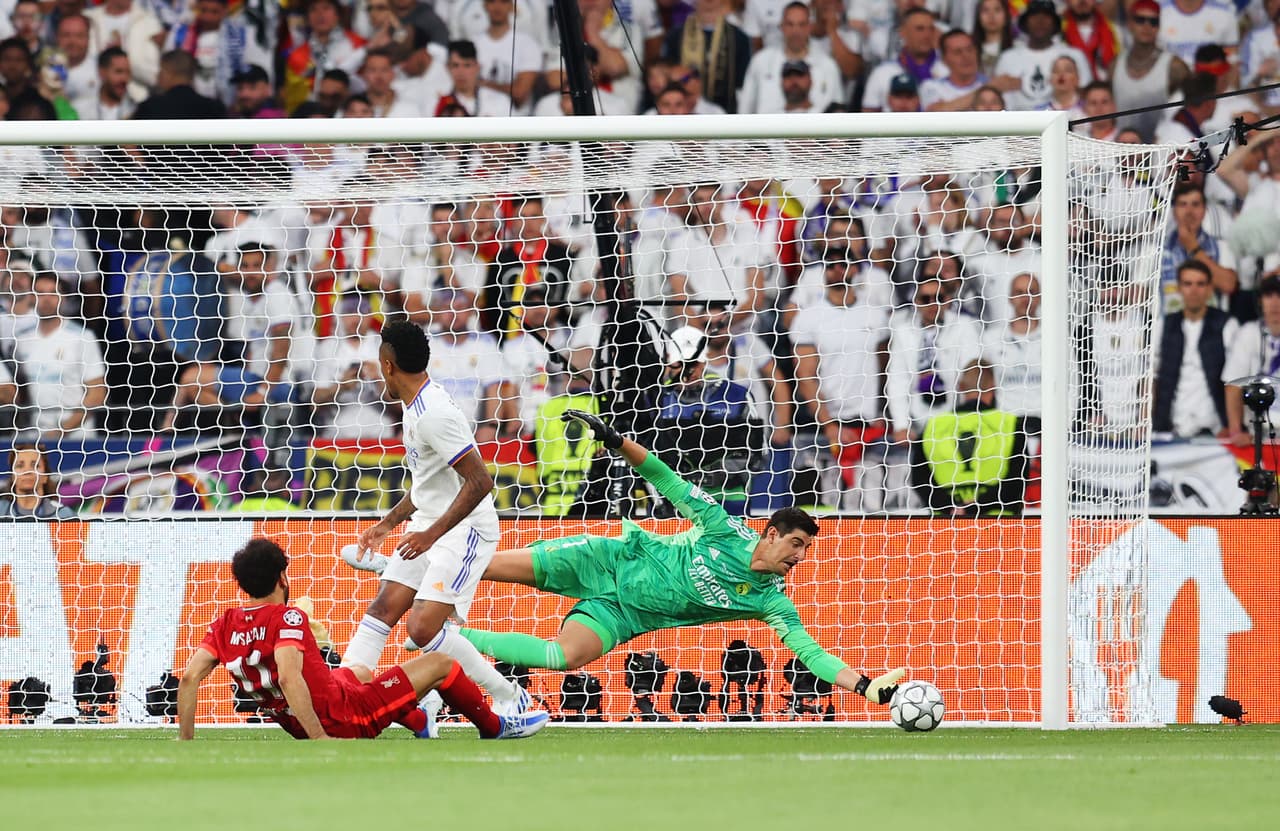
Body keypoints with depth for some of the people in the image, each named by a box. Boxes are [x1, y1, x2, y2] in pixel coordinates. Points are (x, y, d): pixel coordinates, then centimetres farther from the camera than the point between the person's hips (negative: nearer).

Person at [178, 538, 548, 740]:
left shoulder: (224, 626, -4)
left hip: (297, 726, 8)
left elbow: (189, 677, -11)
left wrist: (186, 741, -6)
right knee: (438, 664, 7)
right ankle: (495, 728, 30)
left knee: (361, 672, 38)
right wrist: (321, 740, -35)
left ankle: (421, 723, 59)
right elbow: (289, 678, -36)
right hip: (344, 718, -8)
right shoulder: (287, 618, -23)